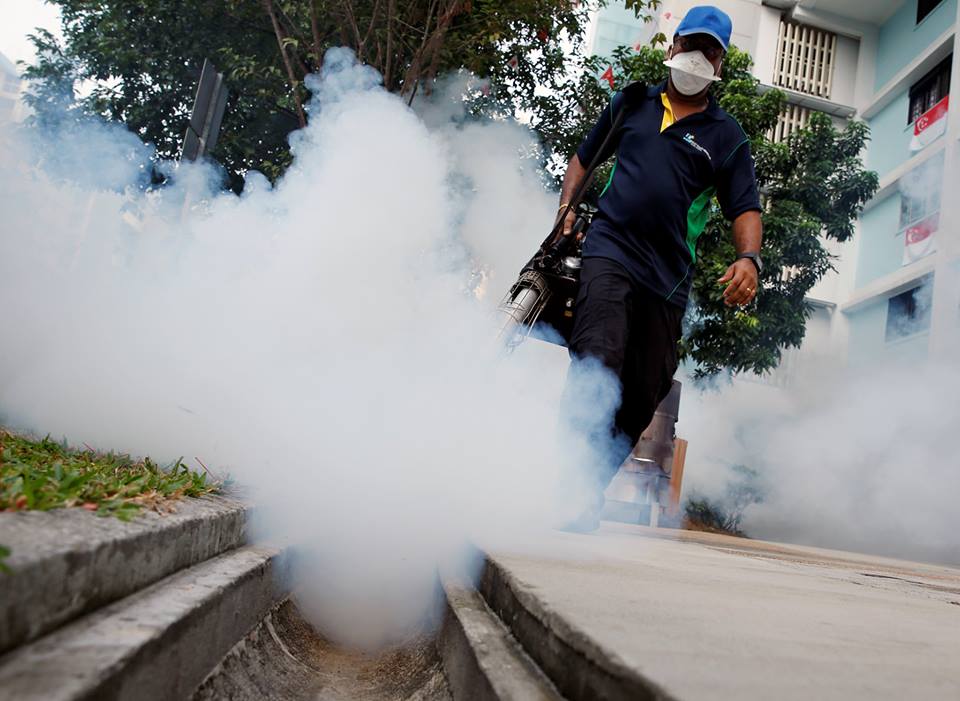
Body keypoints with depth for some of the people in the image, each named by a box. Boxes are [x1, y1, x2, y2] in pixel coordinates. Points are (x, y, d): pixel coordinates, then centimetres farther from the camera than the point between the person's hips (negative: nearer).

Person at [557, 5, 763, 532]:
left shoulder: (727, 136, 13)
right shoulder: (631, 103, 17)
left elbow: (745, 209, 6)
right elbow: (584, 157, 26)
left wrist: (748, 258, -15)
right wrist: (566, 206, 9)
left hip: (668, 276, 2)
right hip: (609, 251, -1)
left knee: (642, 397, 1)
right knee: (597, 361, -25)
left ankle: (589, 494, 14)